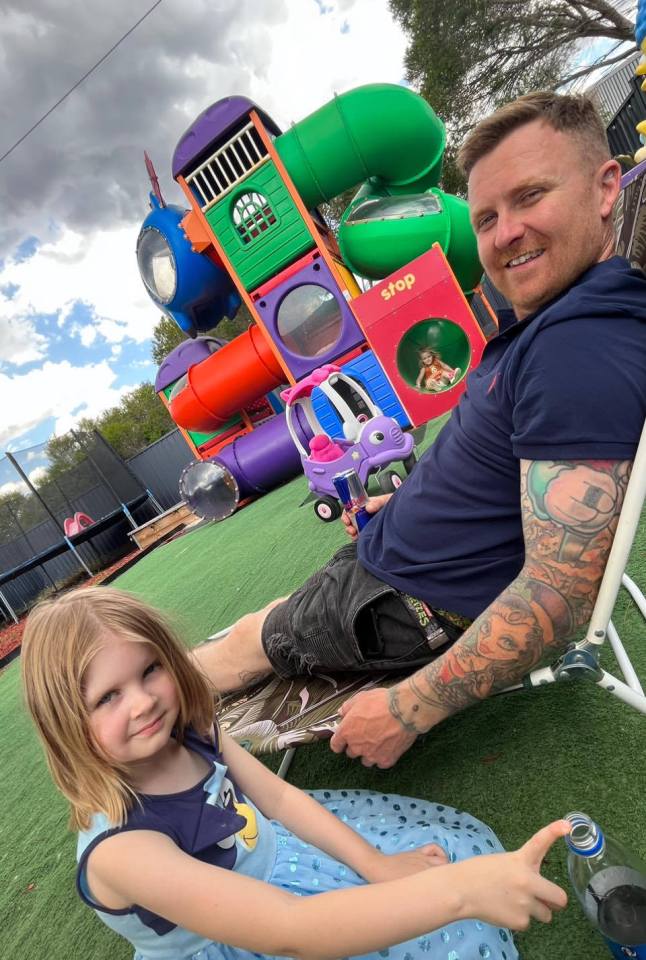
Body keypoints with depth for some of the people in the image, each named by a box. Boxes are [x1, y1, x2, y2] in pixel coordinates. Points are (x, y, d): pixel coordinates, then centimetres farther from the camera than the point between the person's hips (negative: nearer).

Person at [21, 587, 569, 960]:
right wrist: (456, 888, -49)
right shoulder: (118, 848, -35)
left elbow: (279, 798, -5)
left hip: (273, 858, 6)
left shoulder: (189, 731, -16)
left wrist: (375, 864, -11)